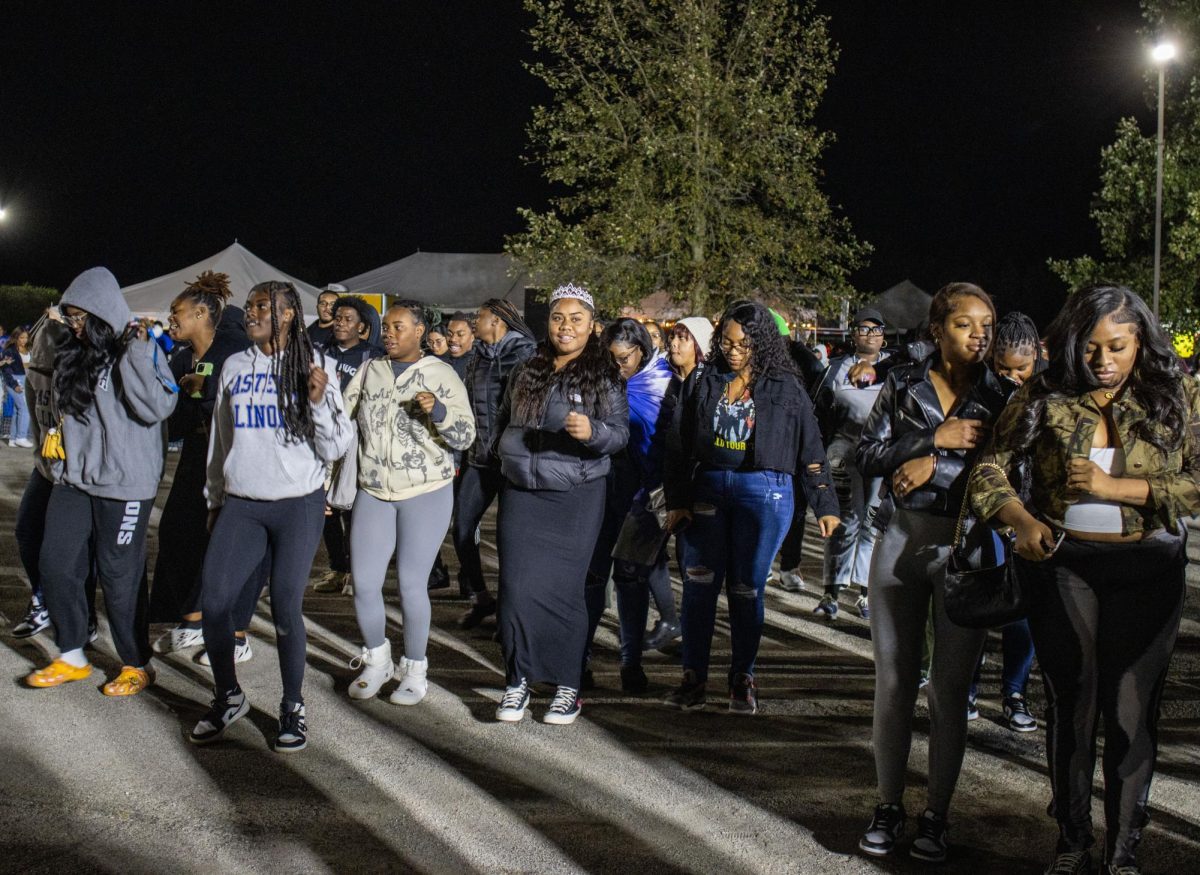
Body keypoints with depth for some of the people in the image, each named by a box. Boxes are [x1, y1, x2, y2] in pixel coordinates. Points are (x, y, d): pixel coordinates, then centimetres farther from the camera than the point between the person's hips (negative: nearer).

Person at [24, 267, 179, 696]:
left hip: (124, 483, -7)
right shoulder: (75, 353, 11)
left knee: (119, 574, 1)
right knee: (55, 563, 7)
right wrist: (58, 433, 9)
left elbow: (157, 408, -21)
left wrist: (136, 355, -24)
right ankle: (72, 658, 23)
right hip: (75, 479, 7)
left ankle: (136, 665, 17)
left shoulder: (142, 349, -10)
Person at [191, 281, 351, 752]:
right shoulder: (234, 367, 8)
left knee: (285, 606, -5)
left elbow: (335, 448, -2)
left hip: (299, 505, -3)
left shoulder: (314, 366, -2)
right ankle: (228, 697, 16)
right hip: (240, 505, 3)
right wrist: (215, 499, 21)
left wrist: (318, 402, -17)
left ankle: (293, 707, 13)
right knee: (213, 601, -5)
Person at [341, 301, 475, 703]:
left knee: (412, 584, -3)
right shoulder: (369, 371, 7)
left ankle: (415, 670, 15)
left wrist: (439, 410, -24)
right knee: (364, 583, -1)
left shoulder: (442, 375, -3)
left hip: (426, 495, -3)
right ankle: (376, 660, 23)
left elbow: (465, 436, -8)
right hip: (373, 492, 3)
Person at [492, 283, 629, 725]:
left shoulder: (604, 376, -1)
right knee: (518, 588, -3)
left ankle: (567, 685, 12)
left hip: (575, 498, -3)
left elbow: (620, 433, -9)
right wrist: (509, 454, 13)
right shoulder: (527, 372, 11)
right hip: (521, 494, 3)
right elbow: (504, 420, 25)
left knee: (563, 589, -1)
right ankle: (518, 679, 10)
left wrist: (591, 431, -27)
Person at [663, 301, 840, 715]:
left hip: (764, 492, -3)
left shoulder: (785, 388, 2)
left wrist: (825, 506, 2)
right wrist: (677, 501, 5)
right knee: (699, 583, -1)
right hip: (708, 489, 3)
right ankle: (693, 677, 7)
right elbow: (683, 446, 11)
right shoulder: (707, 383, 10)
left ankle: (743, 678, 16)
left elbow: (811, 449, 4)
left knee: (746, 589, 2)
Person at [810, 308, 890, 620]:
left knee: (874, 523, 3)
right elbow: (820, 412, 15)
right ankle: (831, 593, 0)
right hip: (846, 452, -1)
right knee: (845, 521, -4)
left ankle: (865, 591, 12)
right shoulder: (837, 369, 11)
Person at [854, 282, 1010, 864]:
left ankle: (936, 816, 17)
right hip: (902, 541, 1)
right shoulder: (903, 385, 4)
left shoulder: (1000, 397, 1)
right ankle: (888, 806, 19)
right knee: (893, 682, 6)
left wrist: (937, 465, -17)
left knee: (950, 690, 5)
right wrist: (937, 438, -14)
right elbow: (867, 456, -4)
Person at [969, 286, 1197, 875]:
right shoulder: (1045, 397, 0)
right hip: (1062, 564, 0)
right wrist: (1022, 520, -19)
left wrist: (1113, 486, -17)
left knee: (1132, 709, 3)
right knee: (1071, 702, 7)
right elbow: (992, 468, 0)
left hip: (1149, 568, 0)